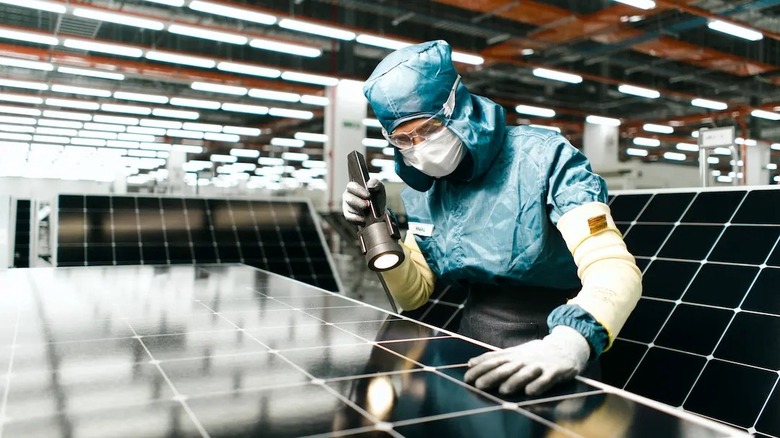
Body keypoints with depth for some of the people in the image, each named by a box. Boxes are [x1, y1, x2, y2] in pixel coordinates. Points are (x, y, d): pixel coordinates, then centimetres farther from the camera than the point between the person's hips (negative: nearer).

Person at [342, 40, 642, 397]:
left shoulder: (543, 158, -14)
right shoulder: (422, 187, 2)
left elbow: (616, 271, -25)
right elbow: (413, 295, 8)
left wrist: (569, 344, -43)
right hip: (474, 351, 3)